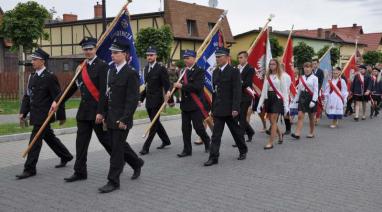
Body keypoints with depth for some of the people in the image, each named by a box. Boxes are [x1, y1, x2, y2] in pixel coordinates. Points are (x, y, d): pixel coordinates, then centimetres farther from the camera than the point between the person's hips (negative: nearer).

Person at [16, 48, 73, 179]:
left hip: (43, 115, -8)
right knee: (49, 137, 19)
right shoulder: (32, 77, 12)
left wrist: (61, 116, -8)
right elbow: (27, 96, 14)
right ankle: (66, 157, 35)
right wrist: (23, 112, 5)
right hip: (36, 115, 8)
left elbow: (58, 98, -11)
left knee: (35, 141, -7)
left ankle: (29, 169, 1)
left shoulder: (50, 77, -13)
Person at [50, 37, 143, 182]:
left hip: (97, 111, -7)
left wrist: (100, 112, -22)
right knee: (81, 142, 9)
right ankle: (80, 172, 20)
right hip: (84, 111, 7)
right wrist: (57, 101, 12)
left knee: (108, 141, -1)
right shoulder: (82, 68, 12)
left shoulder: (102, 66, -11)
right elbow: (72, 87, 17)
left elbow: (104, 91, -18)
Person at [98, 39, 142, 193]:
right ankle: (137, 162, 42)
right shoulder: (111, 71, 11)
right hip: (110, 117, 8)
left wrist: (124, 119, -19)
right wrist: (104, 114, 12)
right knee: (120, 145, 18)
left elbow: (133, 99, -16)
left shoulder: (131, 73, -13)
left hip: (121, 118, -8)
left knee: (117, 148, -2)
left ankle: (113, 181, 7)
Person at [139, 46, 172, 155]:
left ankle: (146, 147, -1)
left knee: (154, 123, -4)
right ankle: (166, 141, 33)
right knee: (155, 122, 16)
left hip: (157, 101, -8)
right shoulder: (146, 68, 11)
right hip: (148, 101, 8)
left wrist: (169, 99, -20)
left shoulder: (161, 68, -10)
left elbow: (167, 85, -13)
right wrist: (141, 98, 15)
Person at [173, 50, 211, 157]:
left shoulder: (199, 71, -8)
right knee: (185, 128, 7)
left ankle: (207, 141, 25)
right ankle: (187, 150, 15)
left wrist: (182, 86, -20)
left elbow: (197, 86, -21)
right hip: (185, 104, 6)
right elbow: (179, 85, 16)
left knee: (198, 127, -3)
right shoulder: (183, 71, 12)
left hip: (196, 104, -6)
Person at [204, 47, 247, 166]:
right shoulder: (215, 72, 12)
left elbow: (237, 91, -14)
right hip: (218, 109, 5)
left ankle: (243, 151, 31)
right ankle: (213, 157, 1)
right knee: (216, 134, 0)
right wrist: (213, 108, 13)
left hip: (230, 109, -5)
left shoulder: (234, 72, -8)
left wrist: (235, 108, -20)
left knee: (236, 131, 11)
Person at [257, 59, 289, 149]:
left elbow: (285, 91, -4)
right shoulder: (267, 76, 11)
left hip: (277, 99, -5)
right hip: (268, 99, 5)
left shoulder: (282, 76, -2)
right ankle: (280, 134, 37)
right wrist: (260, 103, 6)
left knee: (273, 121, -8)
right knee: (272, 121, 9)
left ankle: (270, 143, -5)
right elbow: (264, 90, 11)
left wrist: (286, 105, -10)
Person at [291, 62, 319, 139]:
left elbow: (315, 91, -11)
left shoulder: (314, 78, -6)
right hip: (302, 97, 4)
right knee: (300, 115, -7)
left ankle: (311, 133, 23)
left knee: (311, 117, 9)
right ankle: (297, 133, -13)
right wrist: (296, 100, 12)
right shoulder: (301, 78, 9)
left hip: (311, 97, -3)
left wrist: (313, 100, -19)